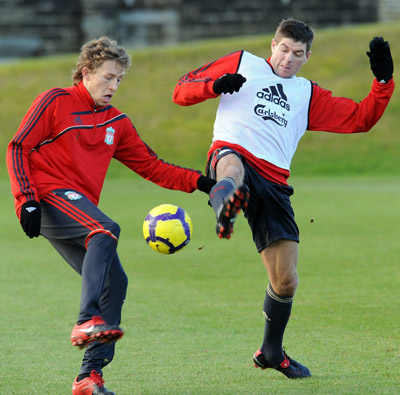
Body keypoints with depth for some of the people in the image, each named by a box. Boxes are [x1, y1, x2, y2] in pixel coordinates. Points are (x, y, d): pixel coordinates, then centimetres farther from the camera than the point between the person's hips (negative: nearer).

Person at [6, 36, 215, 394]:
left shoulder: (116, 122, 19)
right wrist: (27, 199, -13)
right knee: (106, 230, -33)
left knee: (114, 281, -5)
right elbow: (18, 148, -1)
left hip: (80, 209, 7)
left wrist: (198, 182, 6)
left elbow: (151, 167, 18)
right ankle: (87, 322, -45)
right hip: (49, 196, -7)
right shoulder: (56, 102, 1)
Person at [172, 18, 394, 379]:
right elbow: (181, 91, 14)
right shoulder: (242, 64, 18)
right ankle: (224, 206, -81)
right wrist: (215, 86, -7)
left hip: (273, 183, 4)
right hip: (232, 153, -4)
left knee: (286, 281, 3)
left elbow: (360, 119, 22)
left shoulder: (308, 95, 28)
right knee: (232, 168, -44)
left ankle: (271, 352, 26)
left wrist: (383, 81, 8)